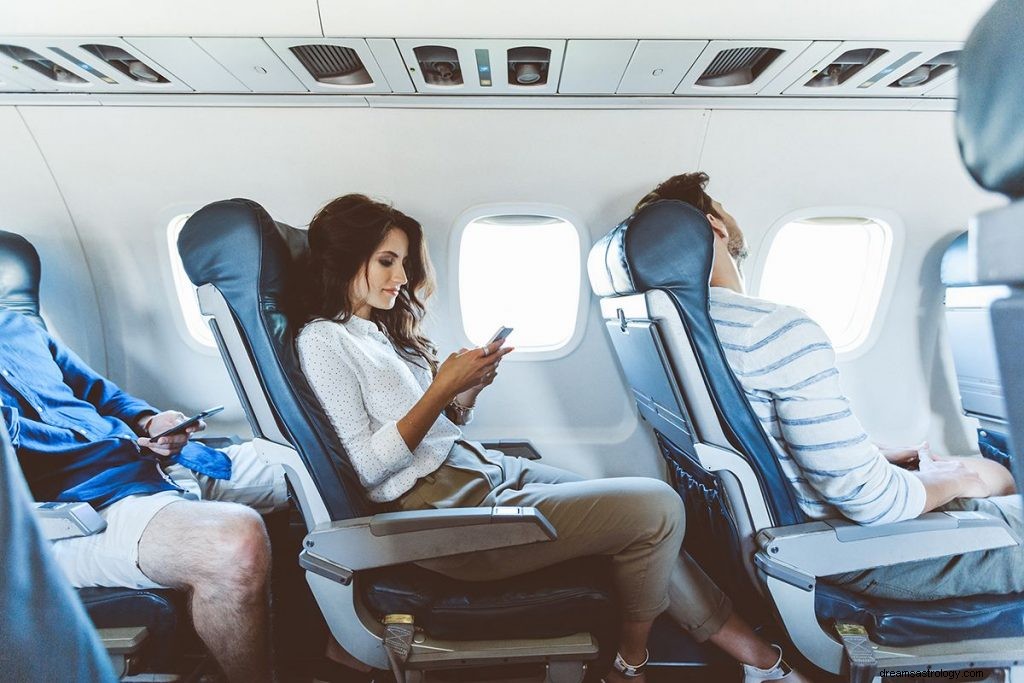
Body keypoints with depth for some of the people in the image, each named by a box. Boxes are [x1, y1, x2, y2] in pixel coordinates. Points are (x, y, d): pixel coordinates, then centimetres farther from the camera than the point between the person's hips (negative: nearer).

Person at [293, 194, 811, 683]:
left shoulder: (383, 328, 18)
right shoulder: (323, 341, -8)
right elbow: (370, 467, -15)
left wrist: (470, 388, -3)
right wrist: (442, 386, -18)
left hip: (481, 468, 9)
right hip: (444, 510, -9)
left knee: (647, 517, 6)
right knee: (656, 506, -12)